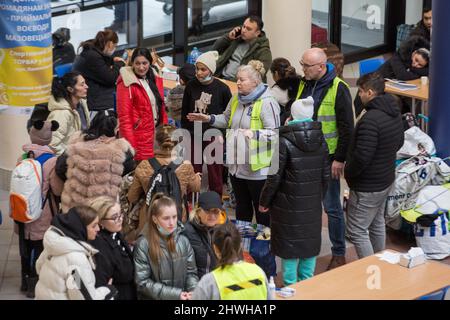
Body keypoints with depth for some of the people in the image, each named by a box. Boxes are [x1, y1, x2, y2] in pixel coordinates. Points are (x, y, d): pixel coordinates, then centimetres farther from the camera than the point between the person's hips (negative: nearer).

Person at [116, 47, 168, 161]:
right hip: (140, 138, -6)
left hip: (158, 137, 6)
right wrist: (130, 146, -17)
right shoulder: (126, 83, -7)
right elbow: (124, 117, -11)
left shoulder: (155, 79, 11)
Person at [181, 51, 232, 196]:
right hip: (194, 135, 3)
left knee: (215, 172, 2)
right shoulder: (191, 86, 1)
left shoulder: (222, 88, -8)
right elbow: (184, 112, 10)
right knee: (193, 171, 9)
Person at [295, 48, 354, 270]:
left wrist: (339, 158, -14)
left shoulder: (338, 89, -14)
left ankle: (339, 254, 12)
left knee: (332, 207, 1)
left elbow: (347, 128, -13)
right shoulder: (305, 84, 7)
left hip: (327, 157, -6)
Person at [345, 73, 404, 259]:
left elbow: (362, 157, -30)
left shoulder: (370, 120, -29)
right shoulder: (395, 113, 2)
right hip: (386, 179, 10)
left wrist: (348, 173, -12)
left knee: (356, 231, -1)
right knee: (377, 223, 24)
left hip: (367, 186, -10)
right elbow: (399, 142, 18)